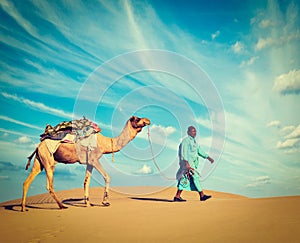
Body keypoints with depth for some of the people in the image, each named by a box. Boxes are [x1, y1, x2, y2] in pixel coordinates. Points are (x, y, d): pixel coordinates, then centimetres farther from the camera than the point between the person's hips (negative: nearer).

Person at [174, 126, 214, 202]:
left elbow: (199, 151, 22)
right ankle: (202, 195, -6)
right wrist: (186, 163, -26)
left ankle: (177, 196, 10)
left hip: (192, 163, 9)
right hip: (187, 162, -9)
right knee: (195, 177, -10)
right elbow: (184, 152, -17)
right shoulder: (186, 140, -9)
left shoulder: (194, 141, 20)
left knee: (185, 180, 7)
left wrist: (208, 157, 15)